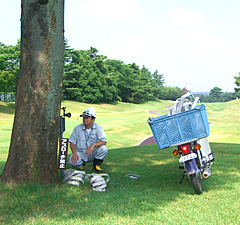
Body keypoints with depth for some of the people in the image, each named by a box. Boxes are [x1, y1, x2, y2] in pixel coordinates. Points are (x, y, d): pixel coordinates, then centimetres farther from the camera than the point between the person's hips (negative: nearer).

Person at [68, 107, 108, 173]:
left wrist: (93, 145, -37)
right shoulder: (77, 128, -3)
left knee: (104, 148, -28)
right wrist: (74, 153, -21)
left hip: (92, 153, 0)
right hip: (80, 153, 0)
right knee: (73, 162, -31)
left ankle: (96, 165, -1)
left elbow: (104, 141, -18)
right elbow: (72, 143, -1)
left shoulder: (98, 128, -6)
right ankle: (81, 163, 8)